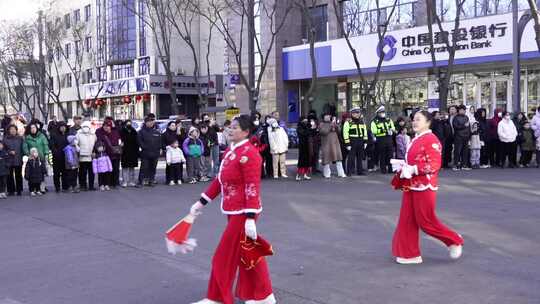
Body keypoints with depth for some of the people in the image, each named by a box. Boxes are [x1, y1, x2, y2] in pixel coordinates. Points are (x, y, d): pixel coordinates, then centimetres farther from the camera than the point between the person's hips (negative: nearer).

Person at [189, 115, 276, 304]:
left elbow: (252, 188, -23)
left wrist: (250, 219, -27)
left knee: (225, 256, 1)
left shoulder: (249, 154, -18)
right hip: (233, 211, 9)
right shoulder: (230, 151, 10)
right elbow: (219, 180, 17)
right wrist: (201, 202, 17)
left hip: (243, 213, -9)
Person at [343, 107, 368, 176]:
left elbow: (365, 132, 20)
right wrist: (347, 144, -14)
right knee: (351, 157, -5)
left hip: (360, 142, 6)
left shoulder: (362, 122, 15)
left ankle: (360, 171, 18)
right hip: (352, 142, -6)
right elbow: (345, 133, -9)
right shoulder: (348, 123, -5)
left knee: (360, 157, 10)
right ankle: (350, 171, 1)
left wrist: (365, 141, 12)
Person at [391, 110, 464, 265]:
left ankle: (454, 241, 17)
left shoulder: (431, 140, -14)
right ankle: (410, 254, 17)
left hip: (424, 186, -9)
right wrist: (402, 166, 6)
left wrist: (413, 170, -24)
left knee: (425, 221, -2)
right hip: (411, 186, 9)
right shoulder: (415, 140, 13)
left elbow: (434, 165, -20)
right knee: (407, 220, 9)